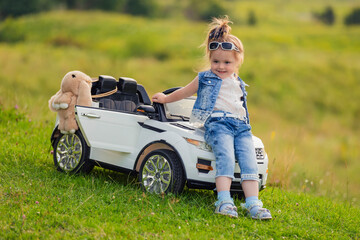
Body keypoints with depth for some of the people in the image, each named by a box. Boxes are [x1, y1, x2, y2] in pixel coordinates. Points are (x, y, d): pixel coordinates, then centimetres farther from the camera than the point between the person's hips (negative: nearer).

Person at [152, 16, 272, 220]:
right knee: (226, 157, -29)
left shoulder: (239, 85, 24)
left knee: (249, 161, -17)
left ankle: (253, 203, -24)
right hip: (217, 123, -4)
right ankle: (224, 201, -38)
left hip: (241, 126, 4)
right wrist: (165, 98, 40)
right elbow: (185, 92, 31)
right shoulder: (204, 79, 16)